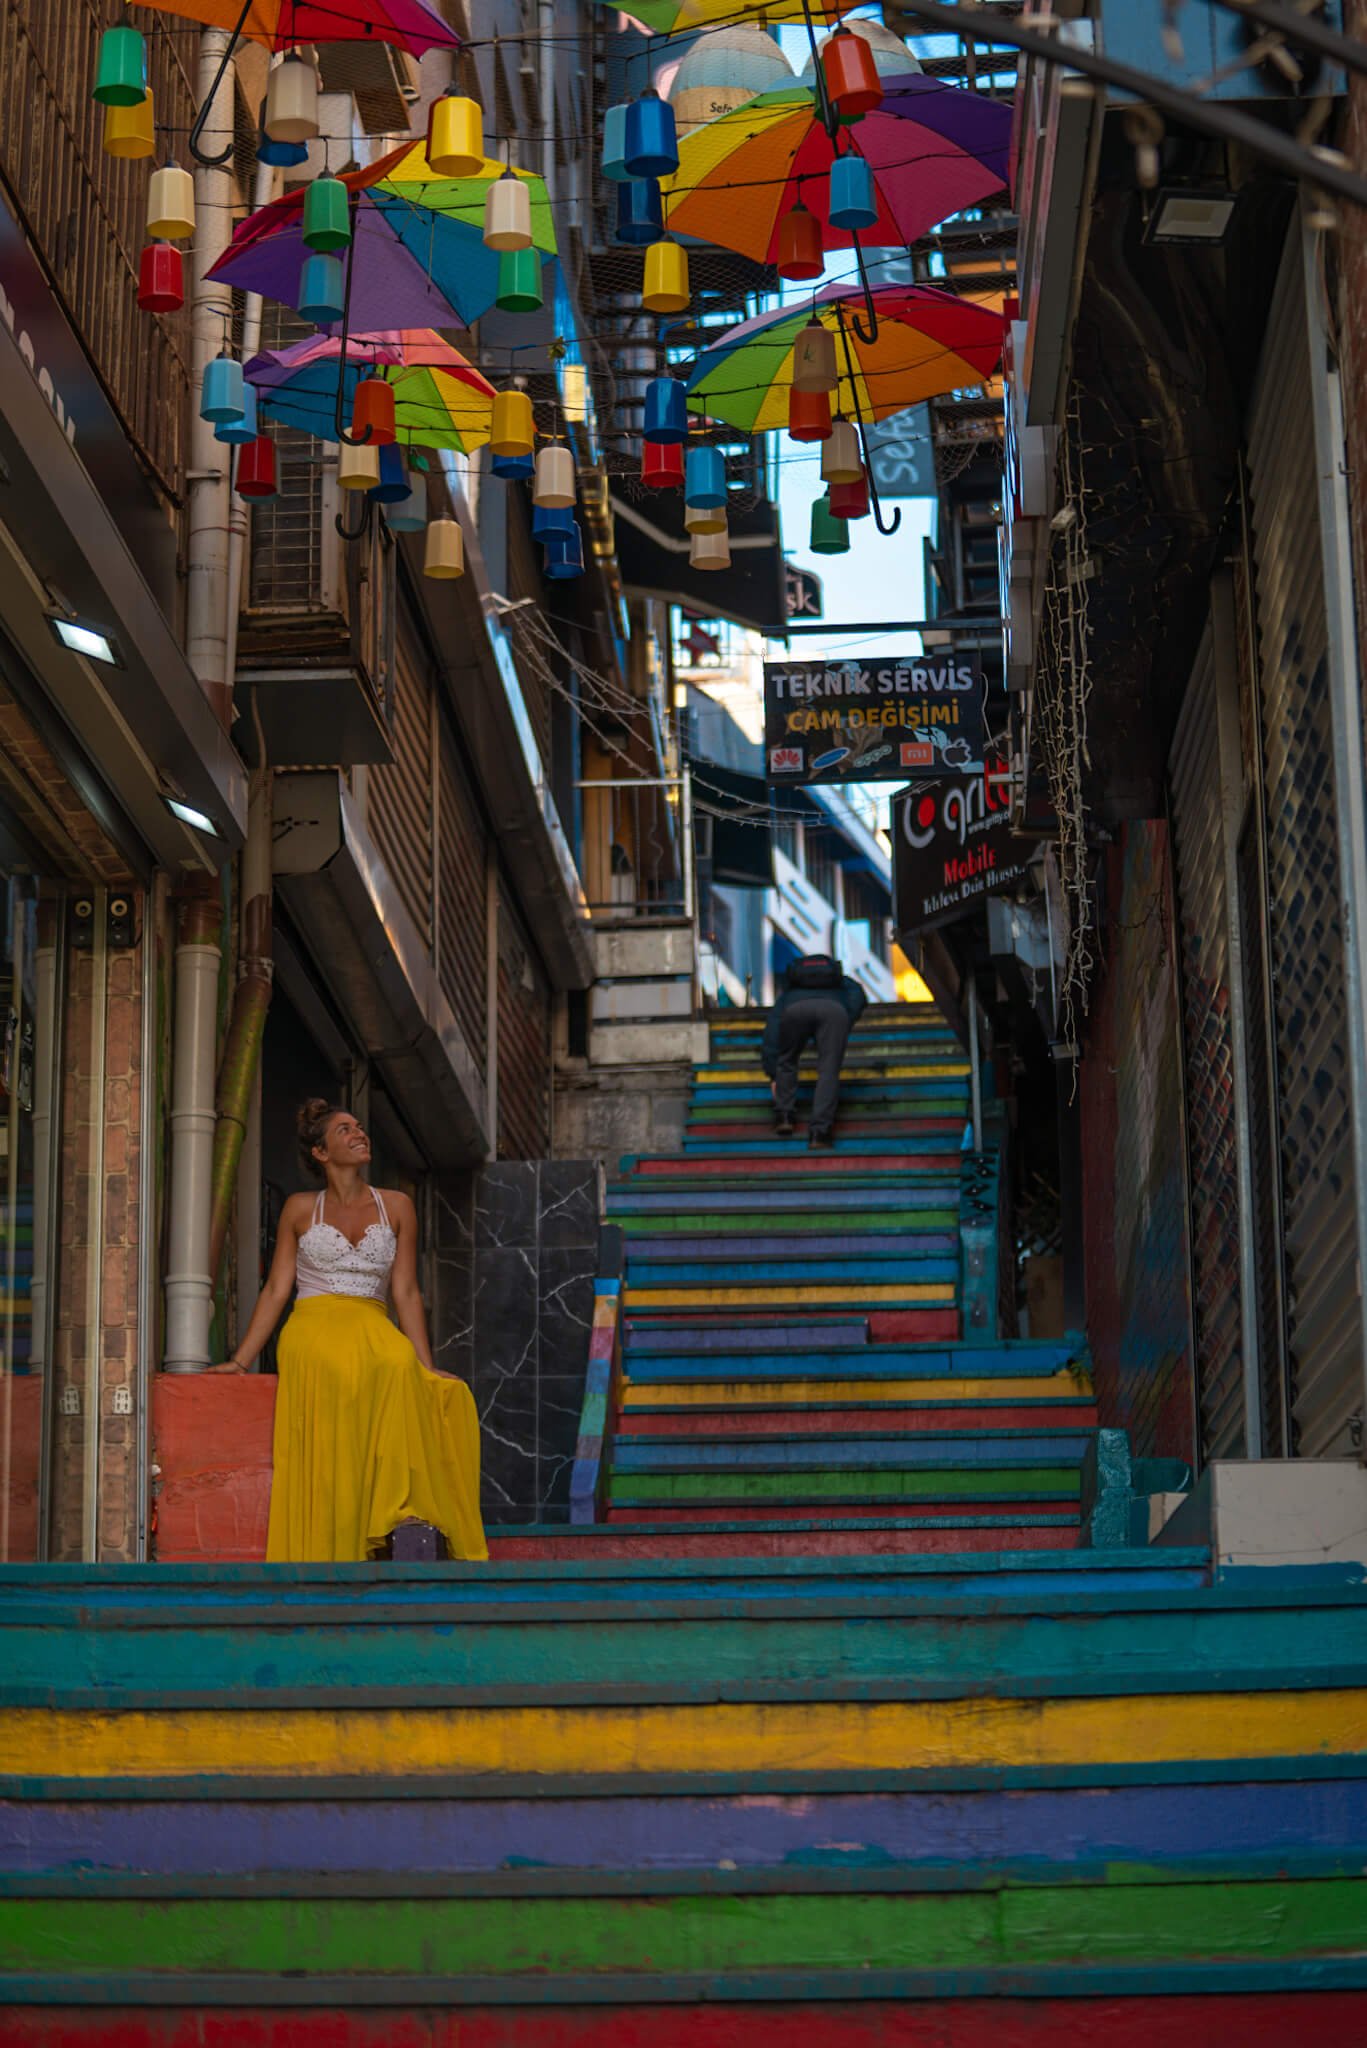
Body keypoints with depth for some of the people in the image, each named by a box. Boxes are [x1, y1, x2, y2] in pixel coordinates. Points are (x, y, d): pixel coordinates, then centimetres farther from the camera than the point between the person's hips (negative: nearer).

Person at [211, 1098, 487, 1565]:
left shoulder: (396, 1207, 16)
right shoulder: (300, 1210, 14)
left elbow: (405, 1293, 12)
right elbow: (275, 1290, 13)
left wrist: (428, 1368, 3)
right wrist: (240, 1361, 5)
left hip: (374, 1330, 2)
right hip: (314, 1329, -2)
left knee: (399, 1366, -36)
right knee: (341, 1374, -37)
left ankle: (405, 1508, -42)